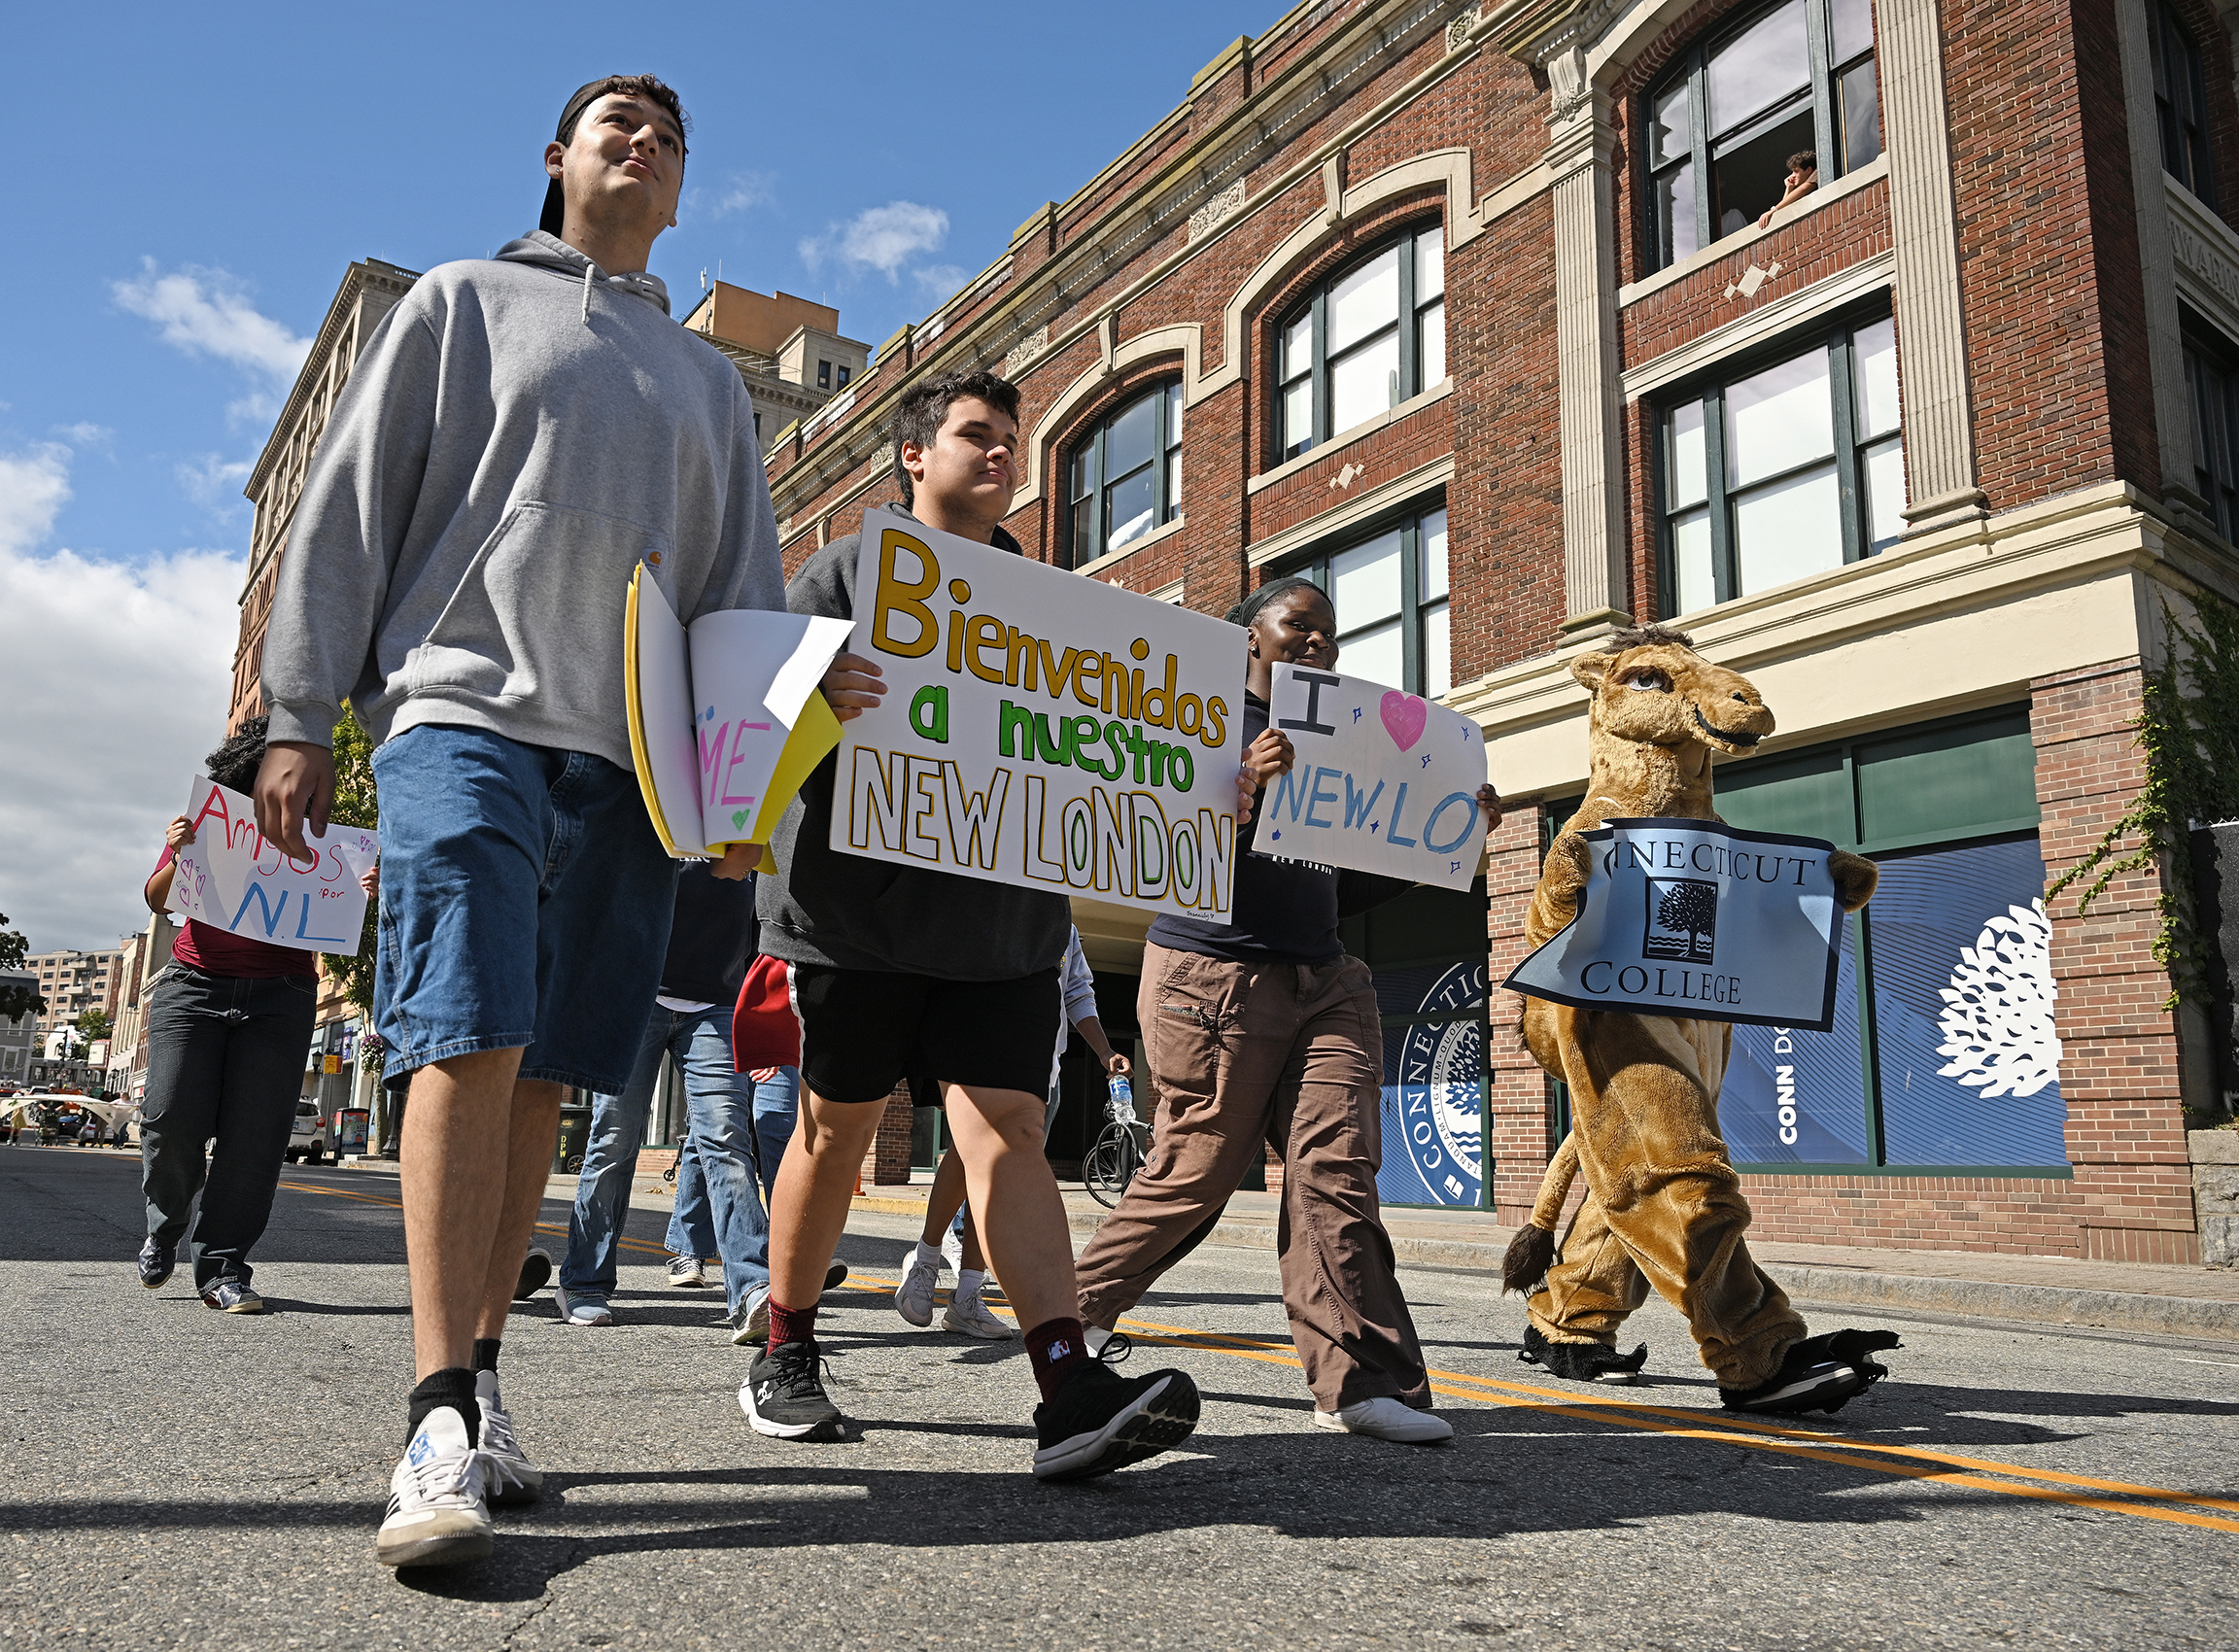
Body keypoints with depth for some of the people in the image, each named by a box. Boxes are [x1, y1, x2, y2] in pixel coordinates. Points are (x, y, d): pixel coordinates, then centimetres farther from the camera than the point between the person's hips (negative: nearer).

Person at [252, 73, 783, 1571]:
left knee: (544, 1073, 1)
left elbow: (746, 585, 19)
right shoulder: (462, 302, 17)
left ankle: (479, 1372, 10)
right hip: (468, 709, -3)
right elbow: (351, 506, 9)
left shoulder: (708, 378, 26)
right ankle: (442, 1420, -15)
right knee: (469, 1039, -18)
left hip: (630, 755, 4)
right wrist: (299, 717, 0)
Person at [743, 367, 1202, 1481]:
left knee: (1007, 1128, -6)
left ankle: (1069, 1388, -14)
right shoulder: (844, 572, 8)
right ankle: (785, 1360, 25)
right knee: (837, 1128, 8)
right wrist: (816, 698, -27)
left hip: (1006, 916, 3)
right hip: (862, 904, -2)